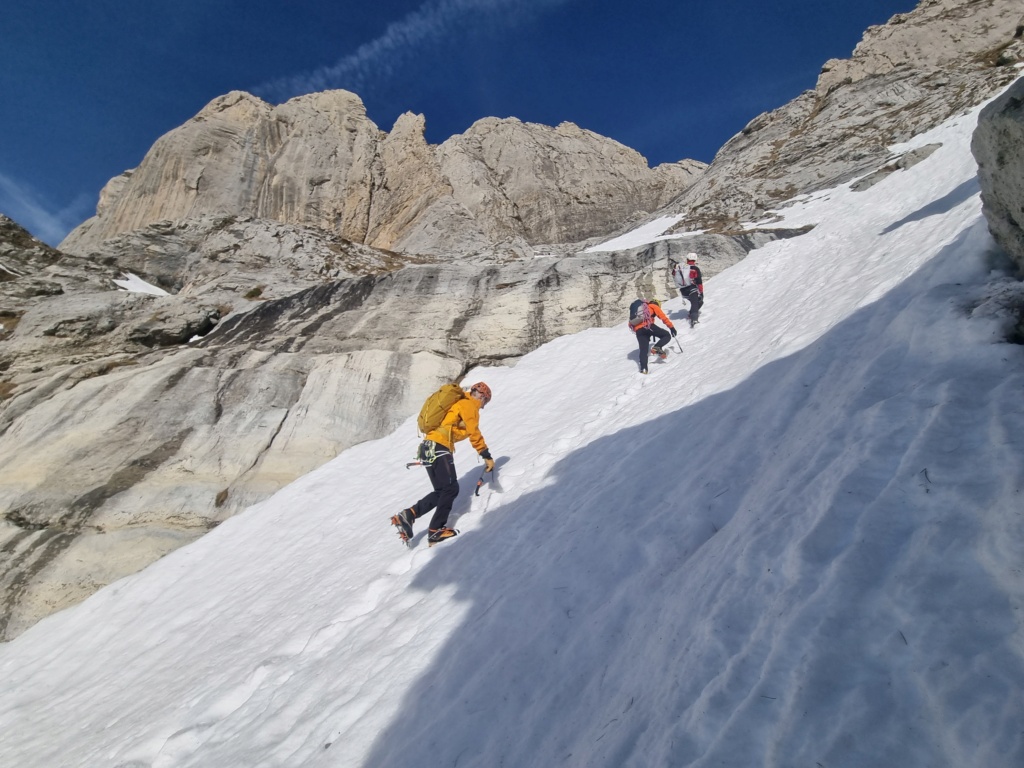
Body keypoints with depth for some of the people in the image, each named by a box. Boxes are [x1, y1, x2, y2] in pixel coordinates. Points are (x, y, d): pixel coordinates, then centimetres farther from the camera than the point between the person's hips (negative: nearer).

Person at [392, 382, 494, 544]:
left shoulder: (459, 402, 27)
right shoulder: (469, 405, -1)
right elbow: (474, 433, -11)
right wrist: (487, 456, -10)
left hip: (427, 447, 9)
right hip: (439, 449, -9)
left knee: (442, 491, 11)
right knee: (451, 489, -5)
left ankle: (408, 515, 4)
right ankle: (436, 530, -5)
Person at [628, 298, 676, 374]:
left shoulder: (636, 308, 34)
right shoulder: (654, 306, 18)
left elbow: (631, 322, 30)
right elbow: (664, 317, 9)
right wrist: (672, 327, 11)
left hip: (638, 330, 5)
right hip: (647, 326, -5)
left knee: (643, 349, 8)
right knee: (666, 335, 7)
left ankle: (643, 368, -6)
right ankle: (657, 347, -17)